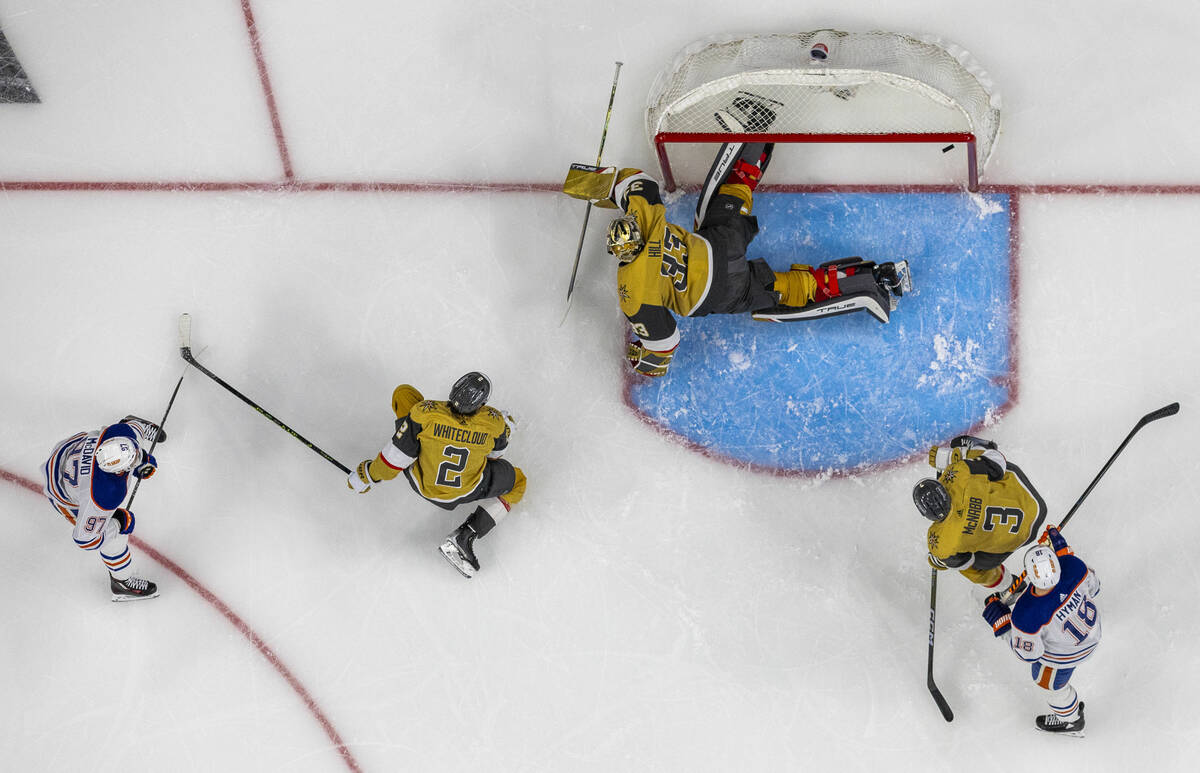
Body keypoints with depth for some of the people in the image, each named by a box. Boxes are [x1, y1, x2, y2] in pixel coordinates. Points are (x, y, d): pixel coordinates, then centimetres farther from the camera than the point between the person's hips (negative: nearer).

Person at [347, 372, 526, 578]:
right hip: (467, 490, -1)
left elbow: (396, 457, -22)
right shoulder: (493, 422, -26)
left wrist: (367, 477, -2)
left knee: (403, 393, 5)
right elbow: (495, 452, -1)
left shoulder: (424, 413, -32)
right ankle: (465, 537, 5)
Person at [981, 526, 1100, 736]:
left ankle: (1070, 721, 60)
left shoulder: (1027, 616, -45)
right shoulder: (1072, 566, -36)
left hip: (1063, 654, -4)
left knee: (1050, 681, 30)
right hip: (1091, 624, 4)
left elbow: (1029, 654, -24)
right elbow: (1092, 587, -10)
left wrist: (1001, 624, -15)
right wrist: (1063, 551, -8)